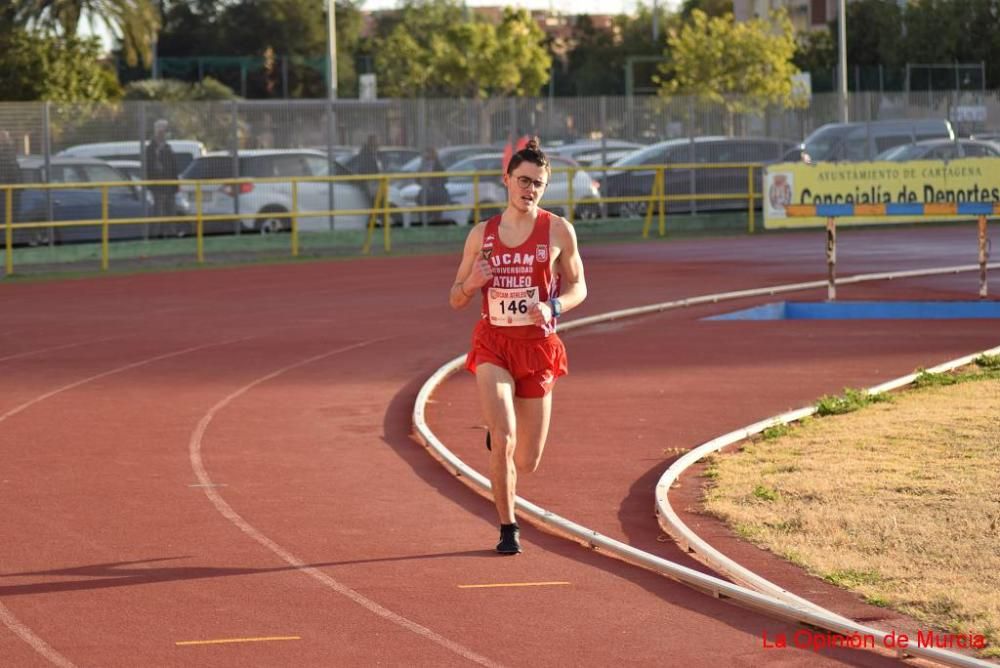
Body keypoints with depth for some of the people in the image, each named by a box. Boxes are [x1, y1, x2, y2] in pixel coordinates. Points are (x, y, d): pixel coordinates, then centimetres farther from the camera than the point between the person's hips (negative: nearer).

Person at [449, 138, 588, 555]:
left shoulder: (559, 231, 0)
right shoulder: (481, 235, 4)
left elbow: (578, 288, 8)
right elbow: (455, 300, 11)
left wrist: (553, 307, -13)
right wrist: (471, 283, -13)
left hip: (538, 346, 0)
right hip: (492, 344, 0)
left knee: (526, 462, 6)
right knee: (503, 439, -21)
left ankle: (497, 432, 44)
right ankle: (508, 528, -6)